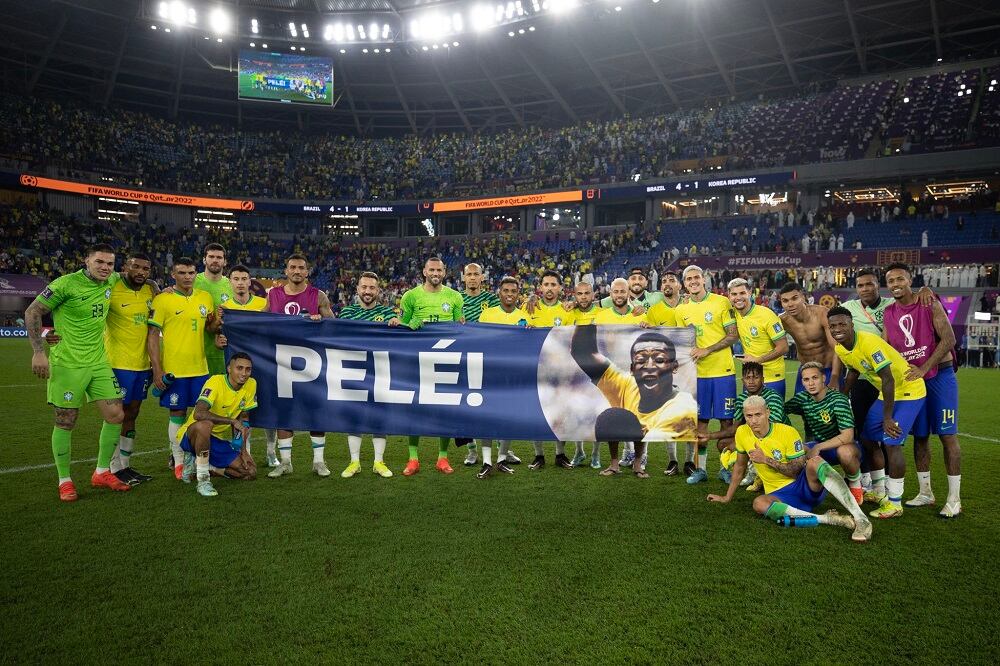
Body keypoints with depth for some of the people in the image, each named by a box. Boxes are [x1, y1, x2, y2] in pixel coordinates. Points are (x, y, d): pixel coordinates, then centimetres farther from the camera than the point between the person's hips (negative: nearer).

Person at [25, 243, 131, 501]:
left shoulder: (111, 281, 3)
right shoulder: (66, 284, -13)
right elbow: (32, 312, -8)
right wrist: (38, 352, -14)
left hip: (99, 362, 6)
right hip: (68, 364, -6)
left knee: (116, 415, 2)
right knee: (66, 423, 2)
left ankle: (102, 473, 18)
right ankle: (64, 481, 17)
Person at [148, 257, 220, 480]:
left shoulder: (205, 297, 8)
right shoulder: (162, 299, -6)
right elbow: (152, 335, -8)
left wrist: (216, 323, -8)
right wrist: (157, 369, -13)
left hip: (200, 367, 4)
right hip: (173, 369, -4)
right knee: (177, 414, 4)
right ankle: (179, 462, 17)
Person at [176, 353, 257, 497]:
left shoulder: (251, 384, -5)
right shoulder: (216, 382, -22)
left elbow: (243, 419, 5)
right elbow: (198, 413, -38)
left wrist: (243, 450, 0)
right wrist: (232, 421, -34)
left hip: (220, 440, 6)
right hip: (192, 436, -6)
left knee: (251, 473, -6)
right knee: (205, 425, -41)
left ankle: (196, 464, 7)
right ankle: (203, 480, -24)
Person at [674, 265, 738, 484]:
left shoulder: (722, 302, -3)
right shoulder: (681, 310, 8)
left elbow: (733, 335, -7)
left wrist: (707, 350, -15)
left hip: (723, 371, -3)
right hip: (697, 373, 3)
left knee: (726, 420, 2)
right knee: (700, 421, 7)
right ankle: (700, 468, 16)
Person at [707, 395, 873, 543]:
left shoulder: (788, 432, -11)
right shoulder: (742, 433, 0)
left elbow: (797, 470, -12)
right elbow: (740, 466, 15)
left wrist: (766, 460, -22)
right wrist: (727, 497, 18)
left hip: (809, 487, -2)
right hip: (779, 494, 2)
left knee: (814, 462, -36)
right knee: (759, 503, -34)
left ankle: (861, 519, -39)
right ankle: (826, 519, -34)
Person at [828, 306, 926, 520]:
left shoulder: (869, 343, -30)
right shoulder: (840, 350, -4)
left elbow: (888, 379, -30)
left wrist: (887, 418, -26)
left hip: (908, 391, -9)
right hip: (887, 392, 9)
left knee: (891, 443, -16)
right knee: (868, 439, 10)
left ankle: (894, 504, -4)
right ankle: (879, 492, 27)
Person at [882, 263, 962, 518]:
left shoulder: (929, 304, -9)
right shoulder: (888, 313, 5)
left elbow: (949, 339, -16)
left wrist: (923, 369, -20)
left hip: (940, 376, -5)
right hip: (912, 380, 5)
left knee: (947, 435, -3)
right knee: (919, 436, 10)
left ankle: (954, 499, 5)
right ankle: (925, 493, 21)